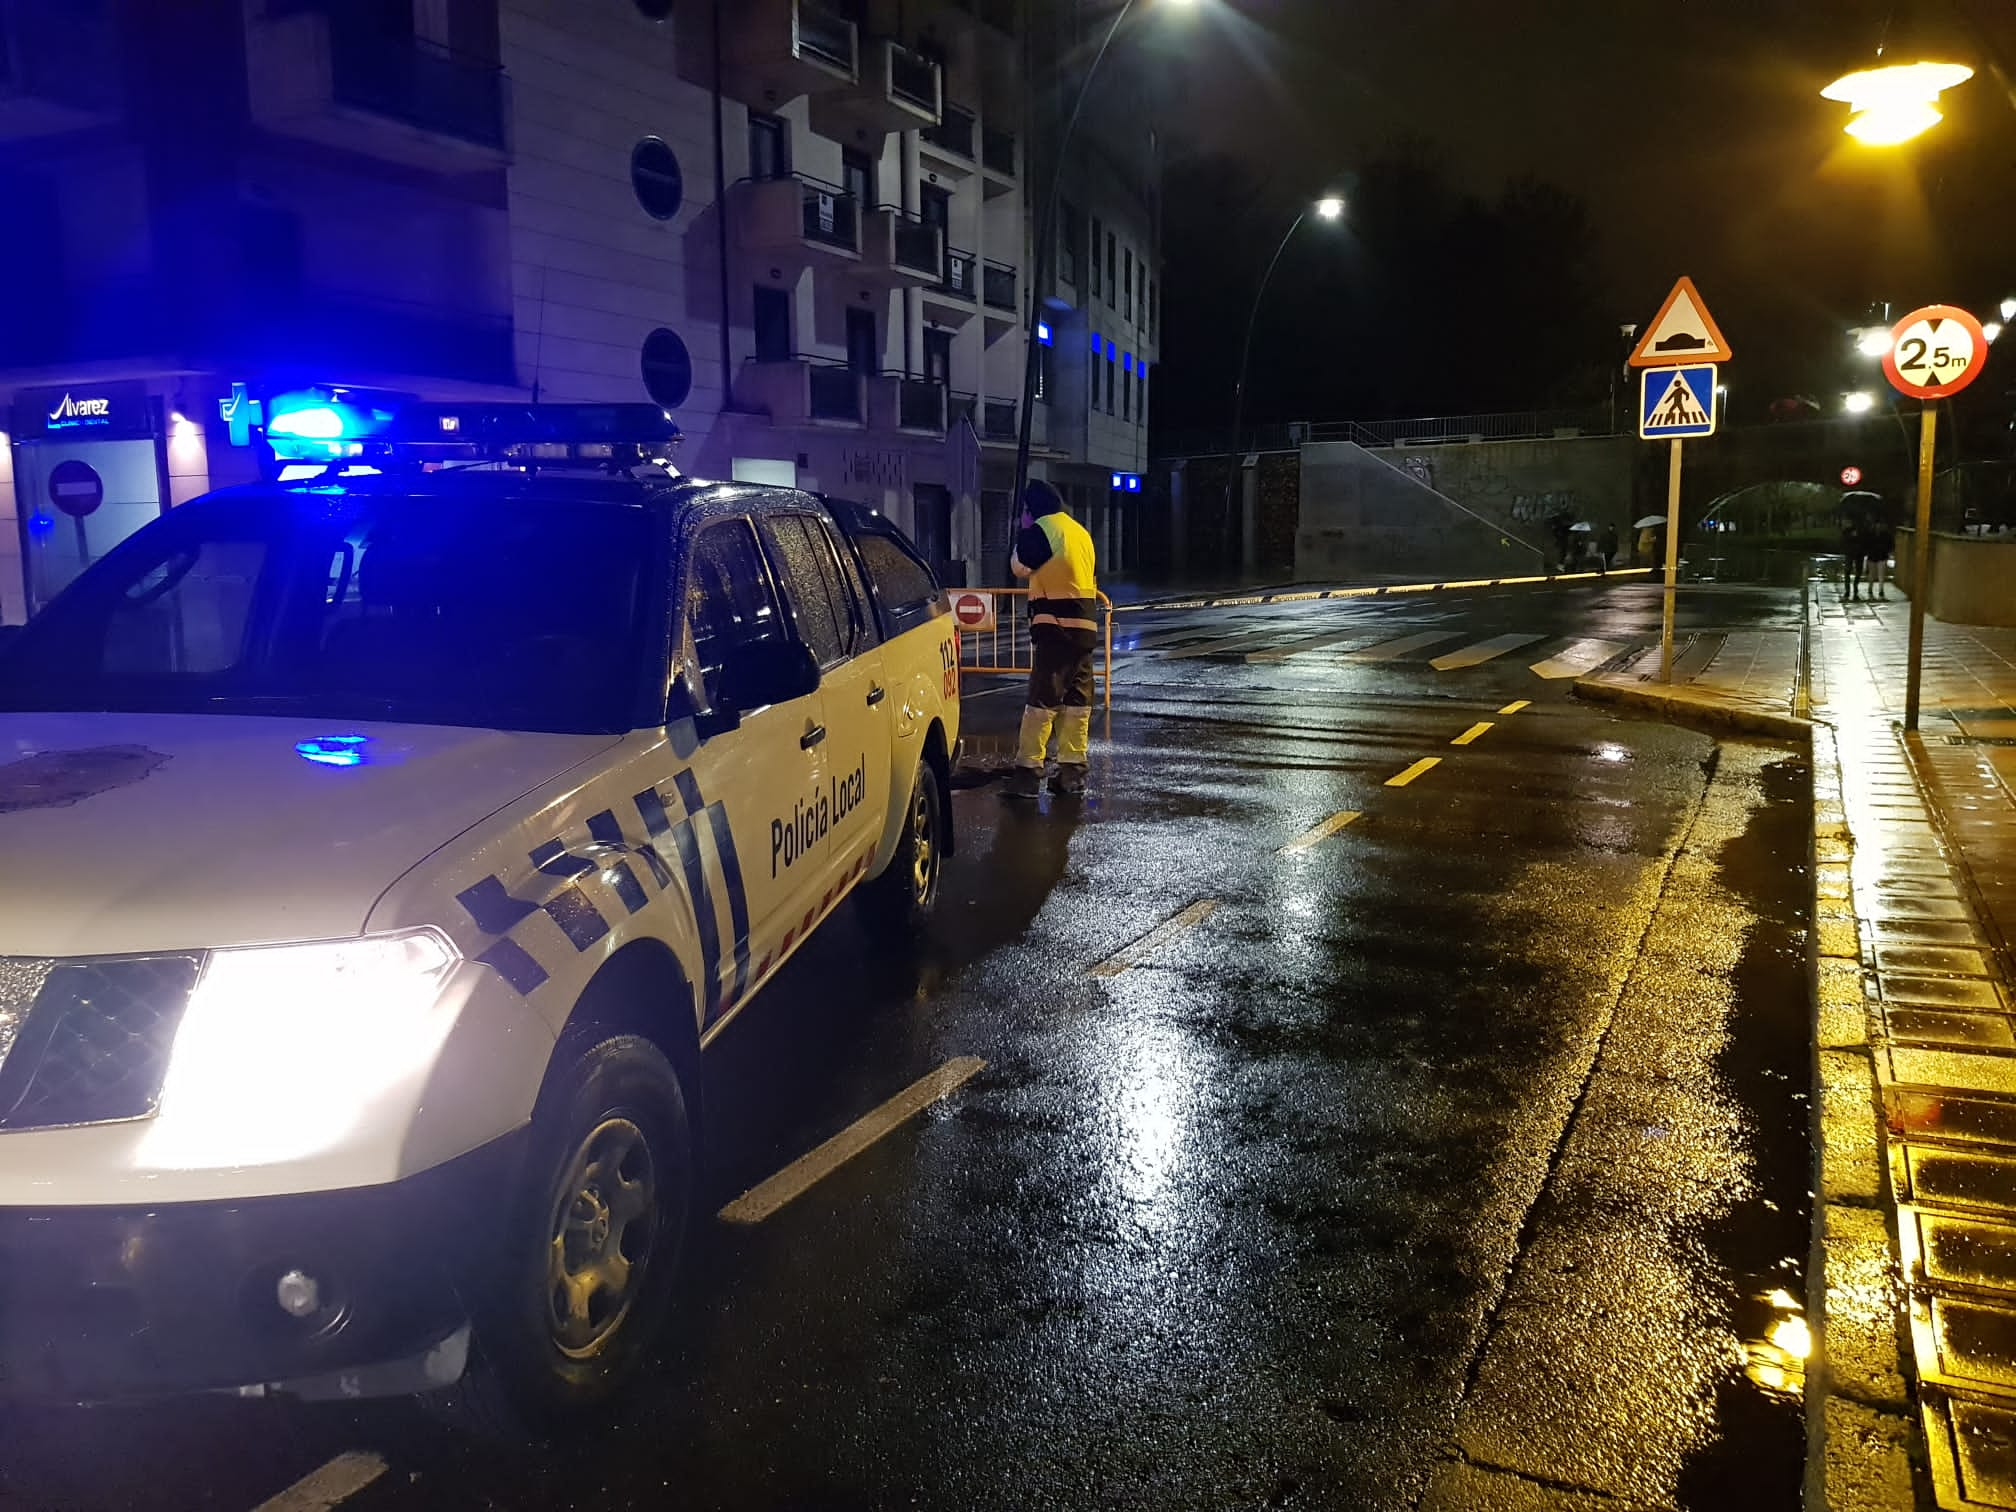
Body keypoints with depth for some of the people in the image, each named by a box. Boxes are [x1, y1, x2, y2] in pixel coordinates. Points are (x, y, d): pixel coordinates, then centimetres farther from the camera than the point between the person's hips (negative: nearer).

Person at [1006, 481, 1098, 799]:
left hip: (1055, 626, -8)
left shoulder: (1041, 529, -8)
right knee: (1077, 700, 8)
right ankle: (1072, 772, 11)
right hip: (1085, 626, 8)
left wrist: (1022, 537, 9)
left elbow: (1020, 566, -2)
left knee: (1042, 698, -7)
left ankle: (1028, 771, -7)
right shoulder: (1080, 531, 17)